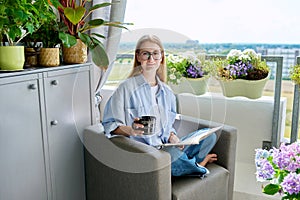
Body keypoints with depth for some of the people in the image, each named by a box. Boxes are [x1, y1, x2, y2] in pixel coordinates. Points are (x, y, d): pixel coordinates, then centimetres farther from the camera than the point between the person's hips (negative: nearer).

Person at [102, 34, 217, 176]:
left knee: (210, 136, -6)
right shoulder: (126, 88, -3)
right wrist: (130, 130, -26)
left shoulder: (166, 91, 15)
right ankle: (197, 165, -2)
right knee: (172, 155, -34)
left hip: (166, 147, 5)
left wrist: (172, 136, -2)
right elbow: (110, 124, -6)